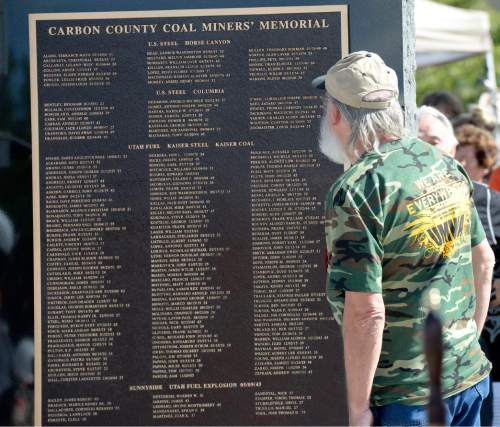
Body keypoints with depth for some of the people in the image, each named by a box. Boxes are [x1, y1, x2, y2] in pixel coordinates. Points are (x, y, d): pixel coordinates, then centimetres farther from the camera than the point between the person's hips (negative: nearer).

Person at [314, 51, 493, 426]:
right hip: (470, 376, 7)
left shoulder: (355, 191, -18)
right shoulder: (444, 164, 6)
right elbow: (484, 260, 14)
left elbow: (366, 311, -22)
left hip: (407, 395, -7)